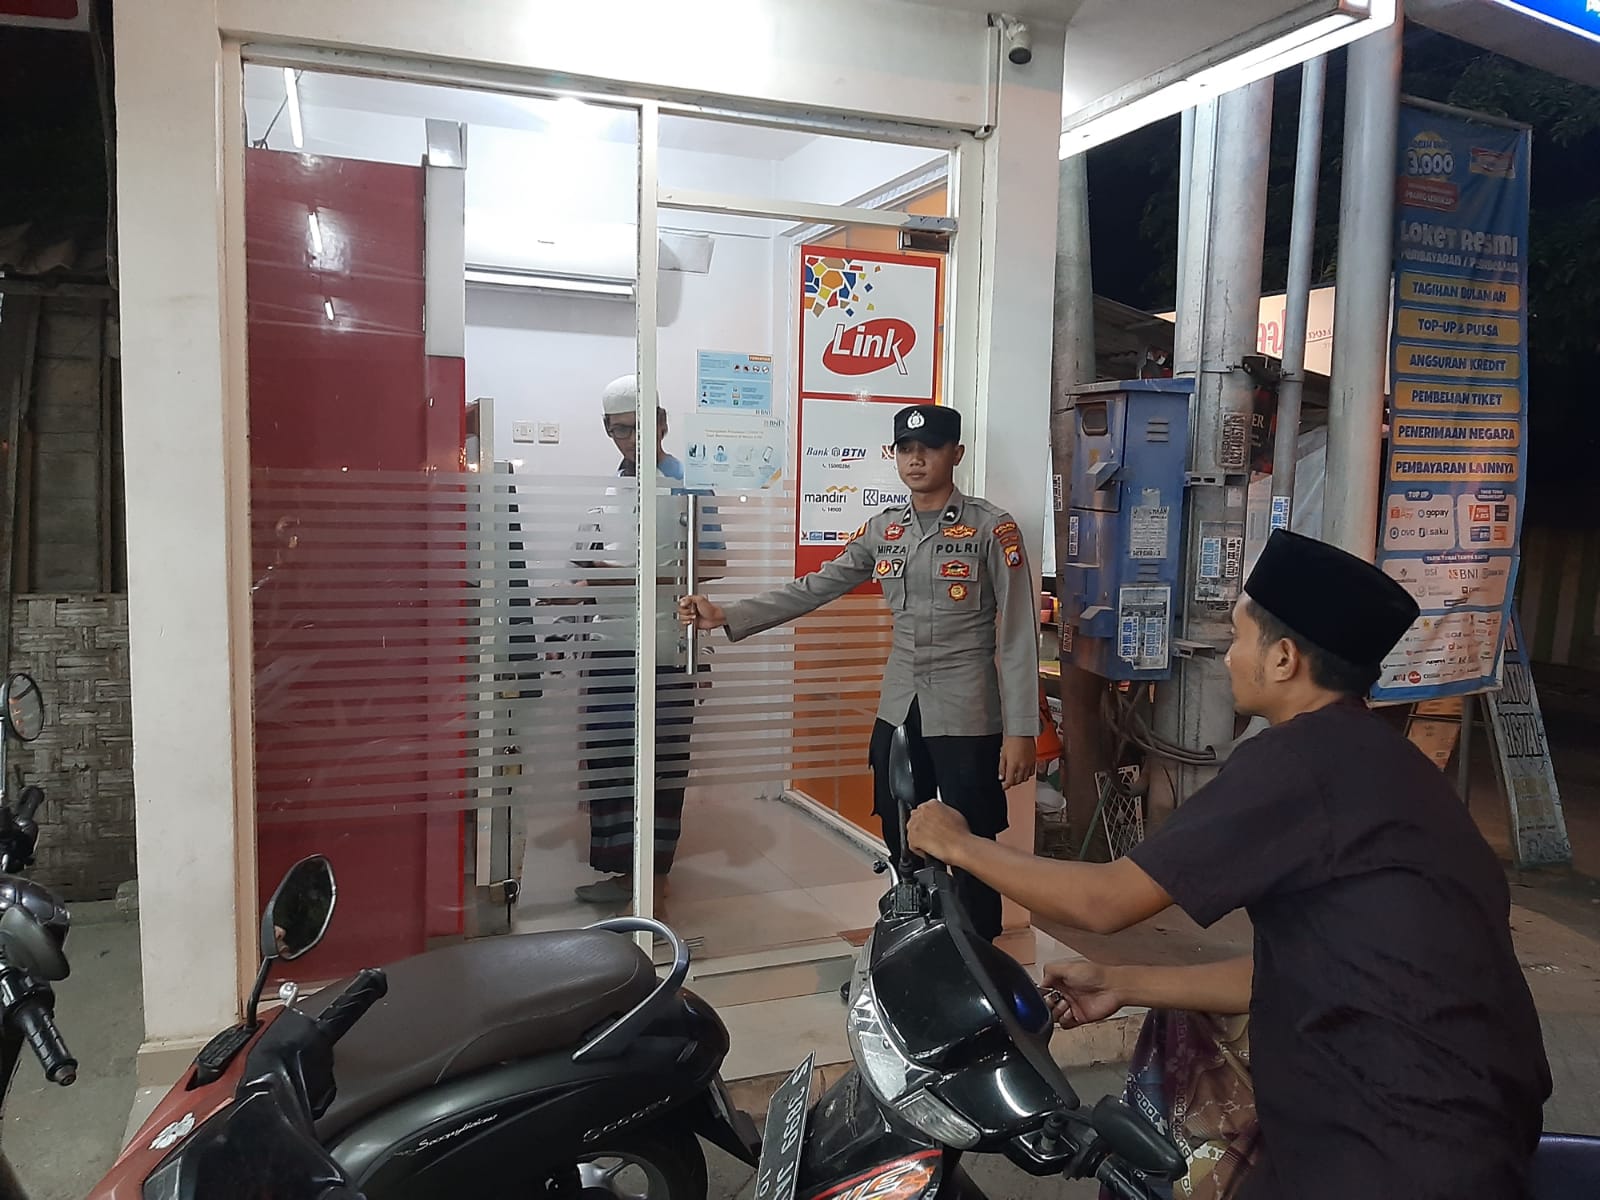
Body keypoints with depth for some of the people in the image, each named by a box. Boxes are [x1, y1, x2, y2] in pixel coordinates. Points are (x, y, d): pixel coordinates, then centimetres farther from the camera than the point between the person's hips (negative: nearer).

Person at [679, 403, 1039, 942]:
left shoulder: (992, 528, -6)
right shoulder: (882, 529, 8)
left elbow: (1018, 635, -8)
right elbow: (814, 588, 5)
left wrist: (1020, 731, -12)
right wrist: (727, 617, -5)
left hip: (967, 717, -5)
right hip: (898, 714, 5)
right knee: (902, 852, 12)